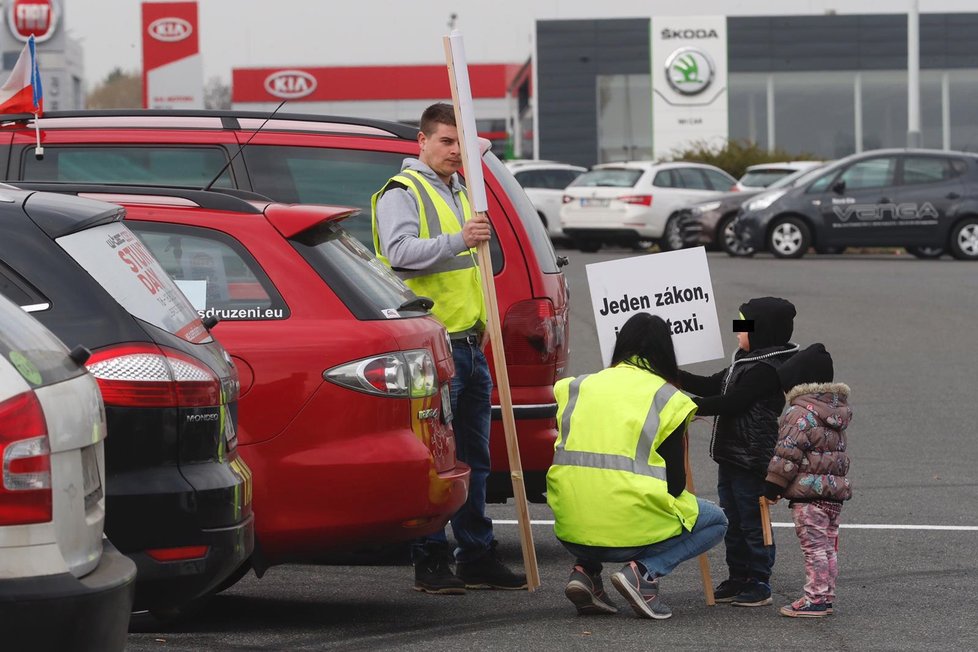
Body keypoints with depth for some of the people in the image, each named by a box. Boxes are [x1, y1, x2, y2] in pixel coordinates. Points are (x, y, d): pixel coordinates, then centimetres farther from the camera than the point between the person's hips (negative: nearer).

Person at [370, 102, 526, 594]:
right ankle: (430, 562, -4)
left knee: (473, 459, 11)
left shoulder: (459, 194, 22)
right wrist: (458, 240, -32)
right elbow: (400, 252, -23)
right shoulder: (401, 193, -6)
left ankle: (477, 558, 16)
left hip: (469, 345, 9)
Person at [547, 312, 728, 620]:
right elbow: (675, 482, 1)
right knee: (716, 522, 20)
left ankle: (585, 570, 10)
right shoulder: (665, 397, 1)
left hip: (571, 533, 5)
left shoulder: (576, 387, 12)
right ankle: (644, 571, -4)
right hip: (632, 531, -4)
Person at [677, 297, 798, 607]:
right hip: (731, 456, 10)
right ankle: (738, 578, 24)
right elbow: (711, 386, 17)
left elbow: (731, 403, -22)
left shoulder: (768, 369, -18)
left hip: (752, 460, -10)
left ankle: (759, 583, 5)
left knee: (753, 522, -2)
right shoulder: (746, 362, 14)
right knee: (733, 521, 15)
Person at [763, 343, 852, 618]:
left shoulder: (801, 413, -13)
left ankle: (814, 599, -5)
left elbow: (787, 453, -16)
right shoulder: (836, 412, 15)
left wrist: (773, 485, -8)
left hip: (808, 493, -9)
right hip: (835, 489, 9)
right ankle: (826, 597, 17)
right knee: (828, 547, 13)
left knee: (814, 547, -6)